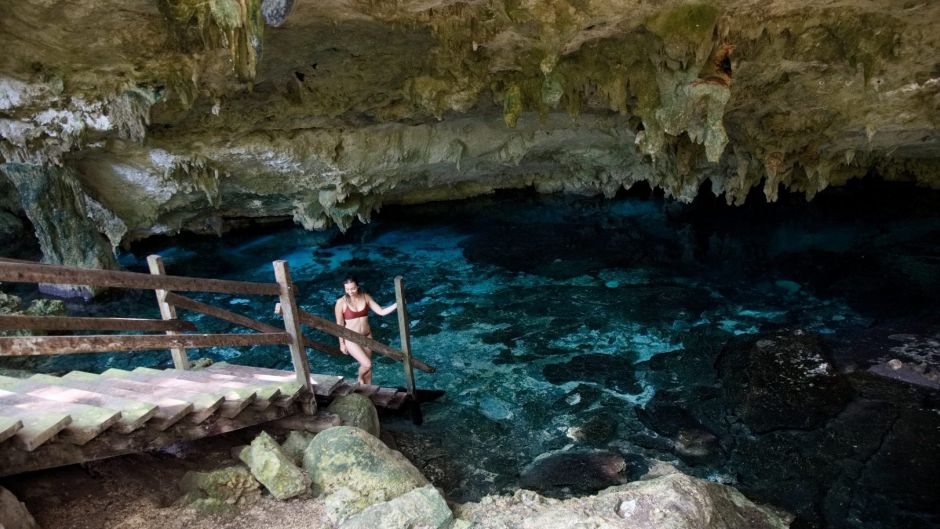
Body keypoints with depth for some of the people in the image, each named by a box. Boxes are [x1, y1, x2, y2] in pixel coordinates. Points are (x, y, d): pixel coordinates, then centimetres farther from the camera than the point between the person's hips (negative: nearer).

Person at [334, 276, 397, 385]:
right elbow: (339, 325, -7)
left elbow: (381, 312, -6)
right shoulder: (341, 302, -15)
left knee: (367, 365, 13)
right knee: (367, 364, -13)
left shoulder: (366, 297, -5)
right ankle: (360, 379, 19)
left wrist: (396, 304, -20)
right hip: (351, 339, -4)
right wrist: (342, 343, -4)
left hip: (367, 336, 4)